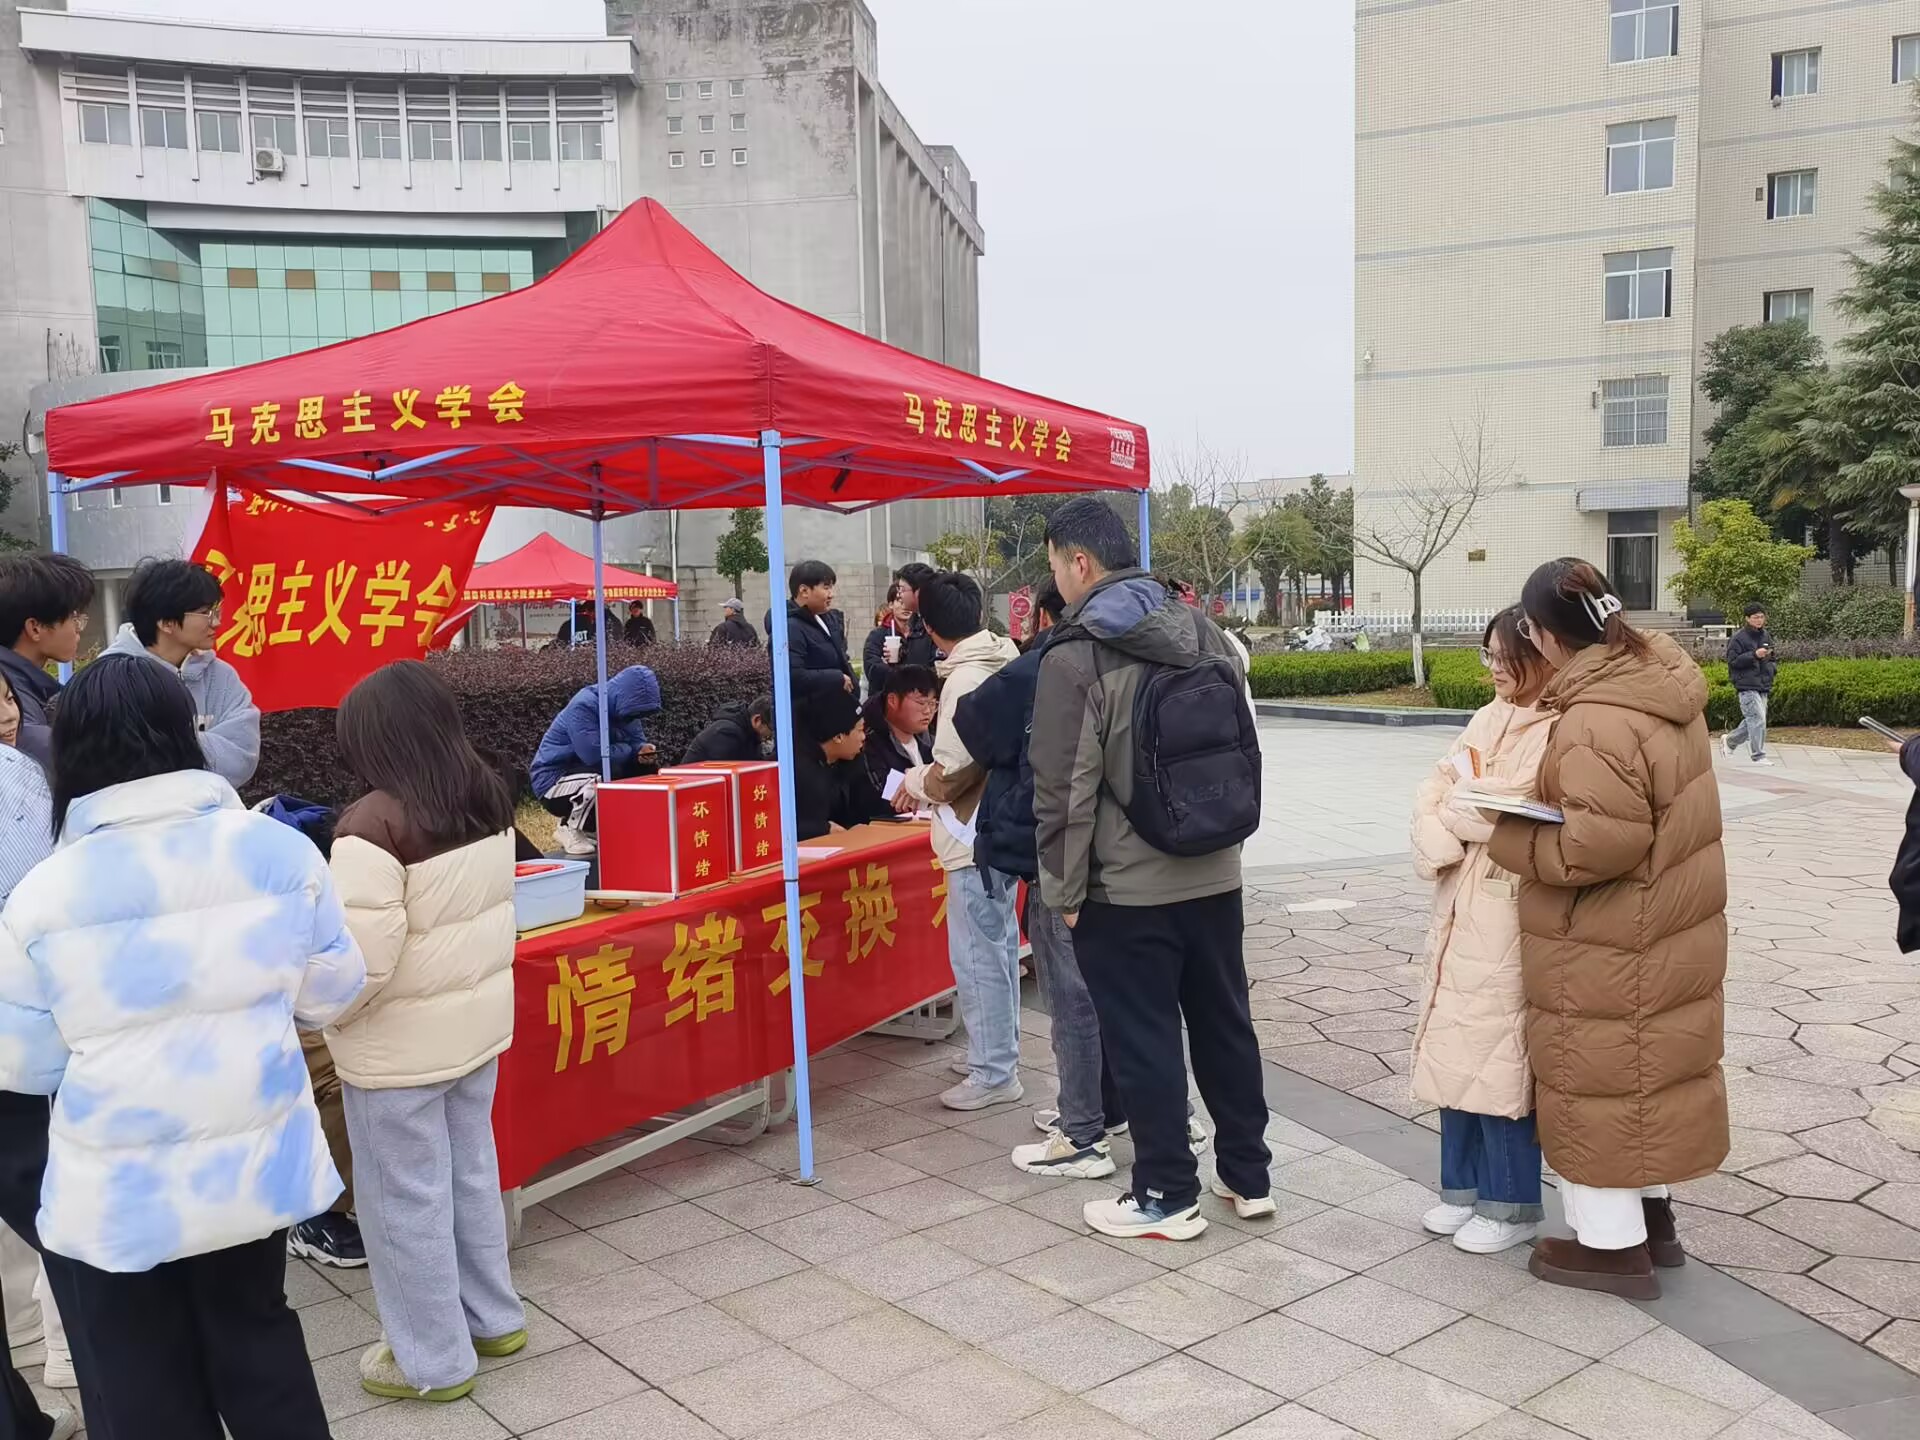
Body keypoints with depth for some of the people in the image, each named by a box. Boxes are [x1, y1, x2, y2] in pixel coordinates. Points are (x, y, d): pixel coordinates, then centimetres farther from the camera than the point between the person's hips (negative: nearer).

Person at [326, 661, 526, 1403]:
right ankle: (493, 1318, 37)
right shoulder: (488, 799, 0)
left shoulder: (376, 821, -23)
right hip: (479, 1018, 7)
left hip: (401, 1040, -7)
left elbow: (362, 957, -24)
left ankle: (433, 1360, 24)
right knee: (471, 1172, 21)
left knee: (406, 1196, 9)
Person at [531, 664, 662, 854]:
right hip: (554, 782, -8)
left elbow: (637, 740, 7)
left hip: (588, 774, 9)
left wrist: (642, 749, -18)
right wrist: (630, 750, -17)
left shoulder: (620, 707, 0)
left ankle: (590, 828, 9)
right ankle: (570, 830, -8)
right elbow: (594, 755, -34)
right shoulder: (583, 706, -25)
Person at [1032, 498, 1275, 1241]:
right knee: (1225, 1024, 17)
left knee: (1144, 1042, 5)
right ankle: (1248, 1176, 29)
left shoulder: (1072, 658, -15)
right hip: (1213, 875, 7)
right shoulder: (1203, 632, 7)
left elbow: (1065, 791, -16)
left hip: (1124, 889, -7)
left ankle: (1167, 1195, 15)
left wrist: (1065, 888, -7)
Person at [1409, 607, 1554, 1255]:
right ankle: (1465, 1186, 28)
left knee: (1499, 1055, 0)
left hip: (1510, 915, -8)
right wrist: (1439, 841, -10)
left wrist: (1458, 813, -9)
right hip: (1458, 908, 8)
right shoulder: (1489, 717, 13)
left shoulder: (1563, 731, -13)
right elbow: (1434, 793, 9)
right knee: (1455, 1048, 14)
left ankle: (1510, 1204, 15)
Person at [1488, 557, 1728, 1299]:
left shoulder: (1597, 722, -28)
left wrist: (1508, 837, -18)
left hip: (1610, 940, -10)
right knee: (1643, 1071, 21)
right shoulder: (1658, 678, 4)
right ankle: (1652, 1218, 36)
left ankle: (1613, 1242, 19)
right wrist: (1554, 801, 8)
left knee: (1596, 1082, 6)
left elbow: (1600, 844, -32)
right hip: (1664, 925, 10)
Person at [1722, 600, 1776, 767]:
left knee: (1752, 721, 12)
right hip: (1747, 686, -8)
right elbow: (1732, 661, -13)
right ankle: (1759, 756, -8)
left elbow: (1773, 659, 26)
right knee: (1758, 719, -13)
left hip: (1763, 686, 8)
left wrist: (1771, 667, 5)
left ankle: (1729, 740, 34)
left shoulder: (1766, 636, 15)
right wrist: (1754, 655, -21)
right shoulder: (1738, 637, -8)